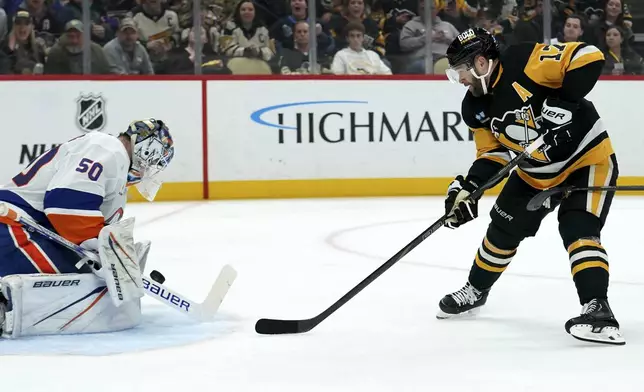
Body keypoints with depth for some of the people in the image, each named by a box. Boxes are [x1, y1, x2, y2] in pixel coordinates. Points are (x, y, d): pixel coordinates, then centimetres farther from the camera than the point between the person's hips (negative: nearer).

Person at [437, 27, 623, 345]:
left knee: (578, 230, -24)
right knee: (503, 230, 16)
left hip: (587, 160, -8)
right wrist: (468, 187, -12)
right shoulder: (475, 108, -3)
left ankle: (597, 310, -28)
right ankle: (476, 290, 38)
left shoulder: (525, 62, -27)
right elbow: (493, 152, 3)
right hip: (534, 173, 8)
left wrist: (564, 102, -37)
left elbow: (588, 57, -31)